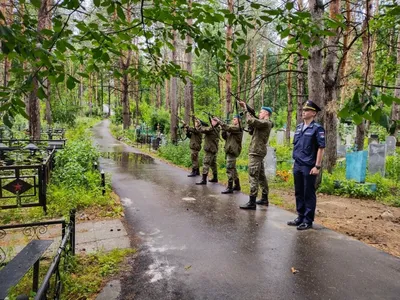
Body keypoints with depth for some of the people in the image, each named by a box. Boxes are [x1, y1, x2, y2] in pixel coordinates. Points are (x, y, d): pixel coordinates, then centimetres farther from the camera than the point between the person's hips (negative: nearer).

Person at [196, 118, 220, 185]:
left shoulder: (211, 129, -18)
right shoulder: (216, 129, 10)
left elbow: (201, 129, -24)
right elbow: (205, 128, 16)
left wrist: (198, 124, -9)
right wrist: (200, 124, 6)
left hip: (210, 149, -10)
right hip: (214, 149, 10)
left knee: (206, 163, -8)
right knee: (213, 163, 17)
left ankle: (204, 180, -10)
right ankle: (215, 178, 26)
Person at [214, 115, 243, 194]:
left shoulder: (238, 128, -9)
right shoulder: (233, 128, 20)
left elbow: (228, 128, -25)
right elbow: (225, 137, 14)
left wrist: (219, 121, -21)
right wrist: (223, 129, -2)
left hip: (232, 151, -10)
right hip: (230, 150, 10)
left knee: (229, 169, -11)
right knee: (233, 168, 15)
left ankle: (230, 188, -9)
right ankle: (237, 185, 24)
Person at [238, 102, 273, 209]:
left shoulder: (265, 123, -13)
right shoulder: (263, 123, 18)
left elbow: (251, 121, -25)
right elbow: (253, 122, 16)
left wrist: (246, 110, -11)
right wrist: (246, 108, 8)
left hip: (256, 153, -10)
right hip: (258, 152, 10)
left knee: (253, 176, -11)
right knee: (261, 176, 15)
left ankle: (252, 202, -11)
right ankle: (264, 199, 24)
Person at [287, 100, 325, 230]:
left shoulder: (317, 128, -8)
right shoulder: (299, 127, 12)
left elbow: (321, 148, -11)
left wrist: (317, 166, -15)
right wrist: (295, 161, 16)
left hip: (309, 167, -7)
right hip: (297, 166, 7)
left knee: (309, 194, 2)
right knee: (298, 193, 13)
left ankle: (308, 221, 11)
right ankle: (300, 217, 25)